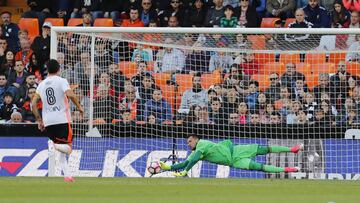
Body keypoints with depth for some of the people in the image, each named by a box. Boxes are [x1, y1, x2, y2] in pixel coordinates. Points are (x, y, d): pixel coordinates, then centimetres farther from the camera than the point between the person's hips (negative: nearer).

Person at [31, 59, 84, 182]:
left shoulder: (41, 84, 12)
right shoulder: (61, 81, -2)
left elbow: (33, 103, 10)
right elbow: (70, 94, -19)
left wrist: (39, 120, 16)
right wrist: (79, 107, -6)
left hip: (48, 121, 5)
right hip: (62, 120, -5)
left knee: (60, 150, 15)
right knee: (67, 148, 0)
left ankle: (66, 175, 4)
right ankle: (54, 145, -31)